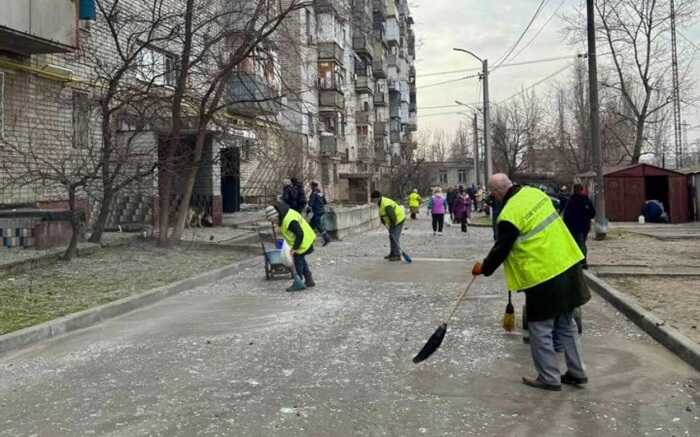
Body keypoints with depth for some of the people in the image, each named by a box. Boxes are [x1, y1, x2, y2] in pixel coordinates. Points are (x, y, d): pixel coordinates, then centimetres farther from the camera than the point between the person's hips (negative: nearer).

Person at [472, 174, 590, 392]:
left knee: (541, 330, 7)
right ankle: (577, 372, 30)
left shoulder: (509, 215, -19)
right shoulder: (535, 193, 4)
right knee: (566, 323, 20)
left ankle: (549, 378, 17)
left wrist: (483, 268, 7)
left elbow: (501, 250, -10)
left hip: (544, 276, -8)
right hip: (568, 264, 8)